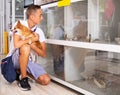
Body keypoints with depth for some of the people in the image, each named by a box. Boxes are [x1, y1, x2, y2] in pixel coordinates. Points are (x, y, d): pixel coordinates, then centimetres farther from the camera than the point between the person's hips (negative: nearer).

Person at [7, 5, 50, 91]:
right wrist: (33, 39, -18)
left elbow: (43, 54, -9)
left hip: (29, 61, 4)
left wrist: (31, 44, -24)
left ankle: (22, 72, 10)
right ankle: (23, 77, -17)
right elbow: (17, 44, -31)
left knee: (46, 80, -14)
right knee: (25, 47, -37)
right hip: (15, 59, -4)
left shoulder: (39, 32, -3)